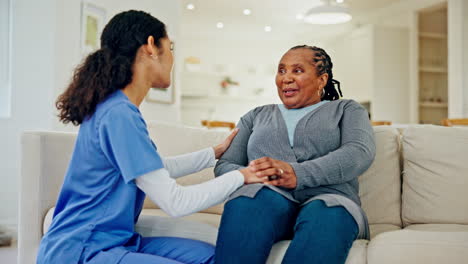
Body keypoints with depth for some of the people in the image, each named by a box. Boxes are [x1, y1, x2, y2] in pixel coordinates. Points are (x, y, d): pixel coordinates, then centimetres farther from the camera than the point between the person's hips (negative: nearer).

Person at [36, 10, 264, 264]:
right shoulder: (119, 114, -22)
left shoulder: (119, 108, 7)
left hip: (115, 241, 9)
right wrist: (240, 176, -11)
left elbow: (157, 168, 20)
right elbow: (175, 202, -22)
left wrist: (216, 152, 23)